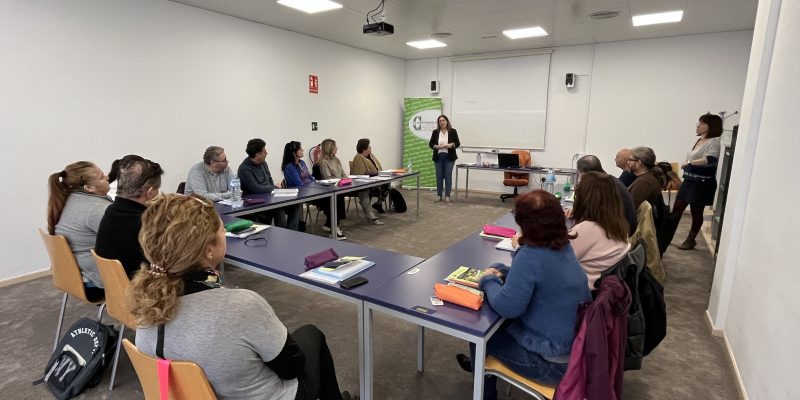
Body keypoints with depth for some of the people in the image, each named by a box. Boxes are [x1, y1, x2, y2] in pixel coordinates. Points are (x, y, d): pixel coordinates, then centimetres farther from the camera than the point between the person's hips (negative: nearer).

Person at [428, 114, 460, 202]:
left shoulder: (452, 131, 0)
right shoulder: (435, 132, 5)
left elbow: (458, 143, -1)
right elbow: (430, 144, 4)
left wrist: (450, 145, -19)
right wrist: (437, 147, -14)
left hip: (449, 157, -2)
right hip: (438, 157, 2)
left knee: (448, 177, 1)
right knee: (439, 177, 7)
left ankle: (447, 196, 8)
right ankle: (439, 195, 15)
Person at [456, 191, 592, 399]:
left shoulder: (532, 256, -29)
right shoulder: (563, 247, -1)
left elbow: (506, 307, -26)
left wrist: (488, 280, -9)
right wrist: (502, 272, 2)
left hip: (554, 363, -8)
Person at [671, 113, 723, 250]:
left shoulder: (714, 142, -13)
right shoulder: (699, 141, 11)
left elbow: (711, 160, -29)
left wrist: (689, 162, -23)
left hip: (702, 184, -8)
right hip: (689, 181, 8)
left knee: (696, 213, 5)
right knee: (676, 210, 9)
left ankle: (691, 240, 17)